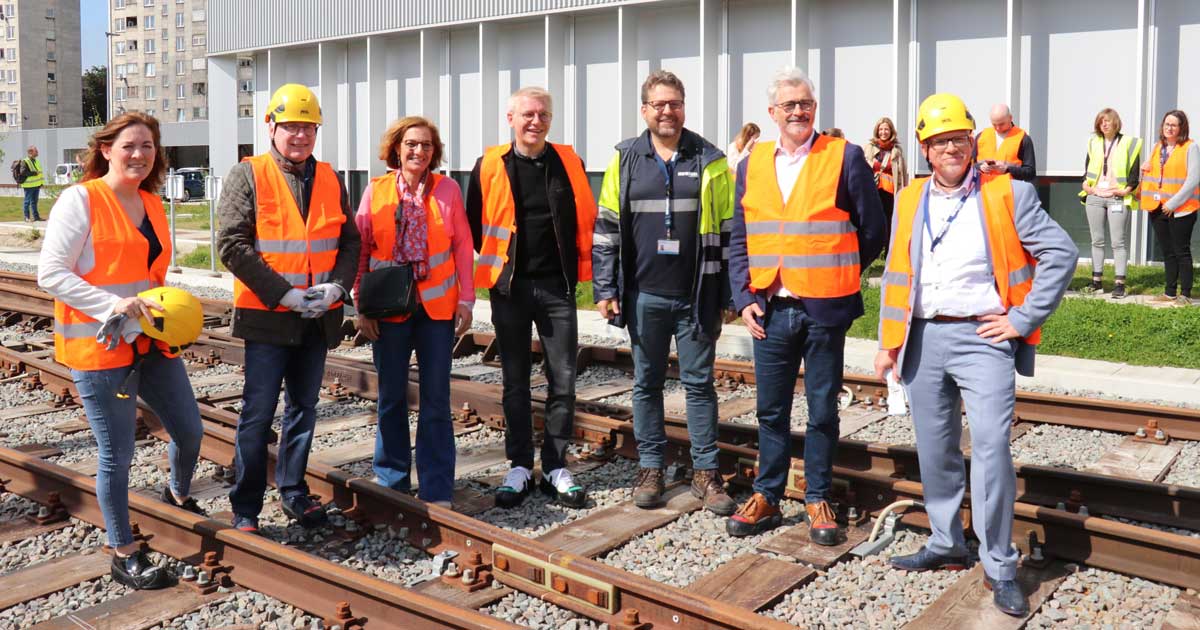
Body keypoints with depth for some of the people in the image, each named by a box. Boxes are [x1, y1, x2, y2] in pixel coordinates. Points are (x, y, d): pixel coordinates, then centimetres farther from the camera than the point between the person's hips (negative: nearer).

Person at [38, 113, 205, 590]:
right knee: (117, 454, 2)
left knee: (190, 430, 13)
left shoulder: (152, 203, 11)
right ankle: (124, 556, 17)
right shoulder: (81, 200, -10)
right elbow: (50, 273, -16)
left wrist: (168, 312, 7)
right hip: (99, 348, -7)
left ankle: (178, 495, 44)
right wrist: (112, 305, -25)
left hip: (152, 342, 7)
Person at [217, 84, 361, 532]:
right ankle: (245, 508, 10)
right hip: (267, 316, -5)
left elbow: (350, 241, 11)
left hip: (318, 318, 5)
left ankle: (293, 491, 29)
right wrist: (282, 293, -17)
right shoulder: (248, 175, -5)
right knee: (258, 413, -1)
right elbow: (233, 244, -12)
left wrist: (336, 285, -8)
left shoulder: (329, 179, 9)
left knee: (304, 407, 14)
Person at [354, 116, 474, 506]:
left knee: (436, 399, 1)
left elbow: (463, 247, 4)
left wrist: (466, 299, 0)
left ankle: (437, 489, 8)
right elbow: (361, 251, 4)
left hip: (437, 307, 0)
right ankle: (392, 477, 26)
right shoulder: (376, 191, 1)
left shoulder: (447, 189, 1)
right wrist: (361, 306, 0)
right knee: (391, 397, 10)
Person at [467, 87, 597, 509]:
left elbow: (587, 219, 12)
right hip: (510, 287, -1)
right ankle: (520, 467, 17)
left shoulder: (569, 163, 4)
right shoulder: (490, 166, 0)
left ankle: (555, 468, 14)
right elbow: (474, 224, 8)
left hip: (557, 286, 1)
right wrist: (494, 267, 6)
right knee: (515, 382, 7)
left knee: (563, 381, 3)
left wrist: (581, 269, 8)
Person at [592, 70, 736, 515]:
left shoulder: (710, 161, 3)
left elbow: (730, 231, 4)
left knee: (699, 383, 6)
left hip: (696, 296, -1)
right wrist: (605, 290, 0)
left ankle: (705, 472, 15)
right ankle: (651, 469, 20)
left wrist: (729, 295, 0)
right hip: (644, 295, 1)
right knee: (647, 383, 9)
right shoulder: (625, 160, 5)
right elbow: (606, 230, 6)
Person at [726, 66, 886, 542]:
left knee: (823, 410, 8)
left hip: (824, 308, -3)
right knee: (771, 409, 11)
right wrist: (744, 297, 1)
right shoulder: (752, 164, 8)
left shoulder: (844, 157, -3)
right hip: (769, 308, 3)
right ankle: (766, 497, 23)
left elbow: (872, 231, 2)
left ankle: (818, 500, 21)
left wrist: (834, 276, 5)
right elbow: (739, 240, 11)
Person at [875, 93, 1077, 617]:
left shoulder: (1008, 194, -3)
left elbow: (1061, 253, -5)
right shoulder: (909, 201, 11)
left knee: (991, 449, -11)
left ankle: (999, 567, 1)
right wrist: (888, 343, 11)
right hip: (923, 339, 4)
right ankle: (946, 545, 28)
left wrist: (1023, 319, -9)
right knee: (935, 451, 11)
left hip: (983, 338, -4)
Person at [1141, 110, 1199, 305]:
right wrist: (1147, 197, 0)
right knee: (1167, 252, 11)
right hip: (1158, 208, 6)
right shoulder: (1157, 147, 13)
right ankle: (1170, 292, 17)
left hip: (1181, 209, -6)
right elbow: (1147, 172, 18)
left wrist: (1173, 203, -16)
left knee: (1182, 252, -2)